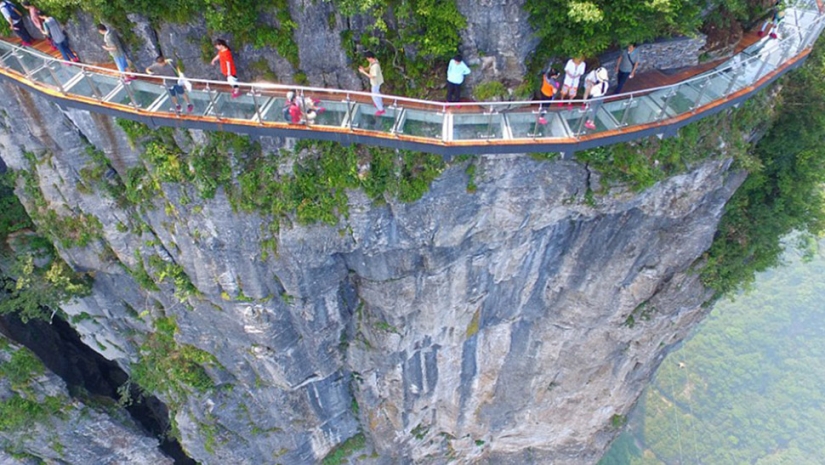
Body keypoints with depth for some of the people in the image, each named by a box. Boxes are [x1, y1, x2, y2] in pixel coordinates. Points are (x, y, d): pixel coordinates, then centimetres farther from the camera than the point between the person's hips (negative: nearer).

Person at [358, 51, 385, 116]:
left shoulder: (375, 66, -38)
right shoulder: (374, 60, -8)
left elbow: (372, 76, -34)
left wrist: (363, 72, -30)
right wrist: (364, 69, -13)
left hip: (376, 82, -9)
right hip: (377, 81, 9)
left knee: (374, 96, 7)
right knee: (377, 92, 31)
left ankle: (381, 110, 22)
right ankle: (380, 103, 53)